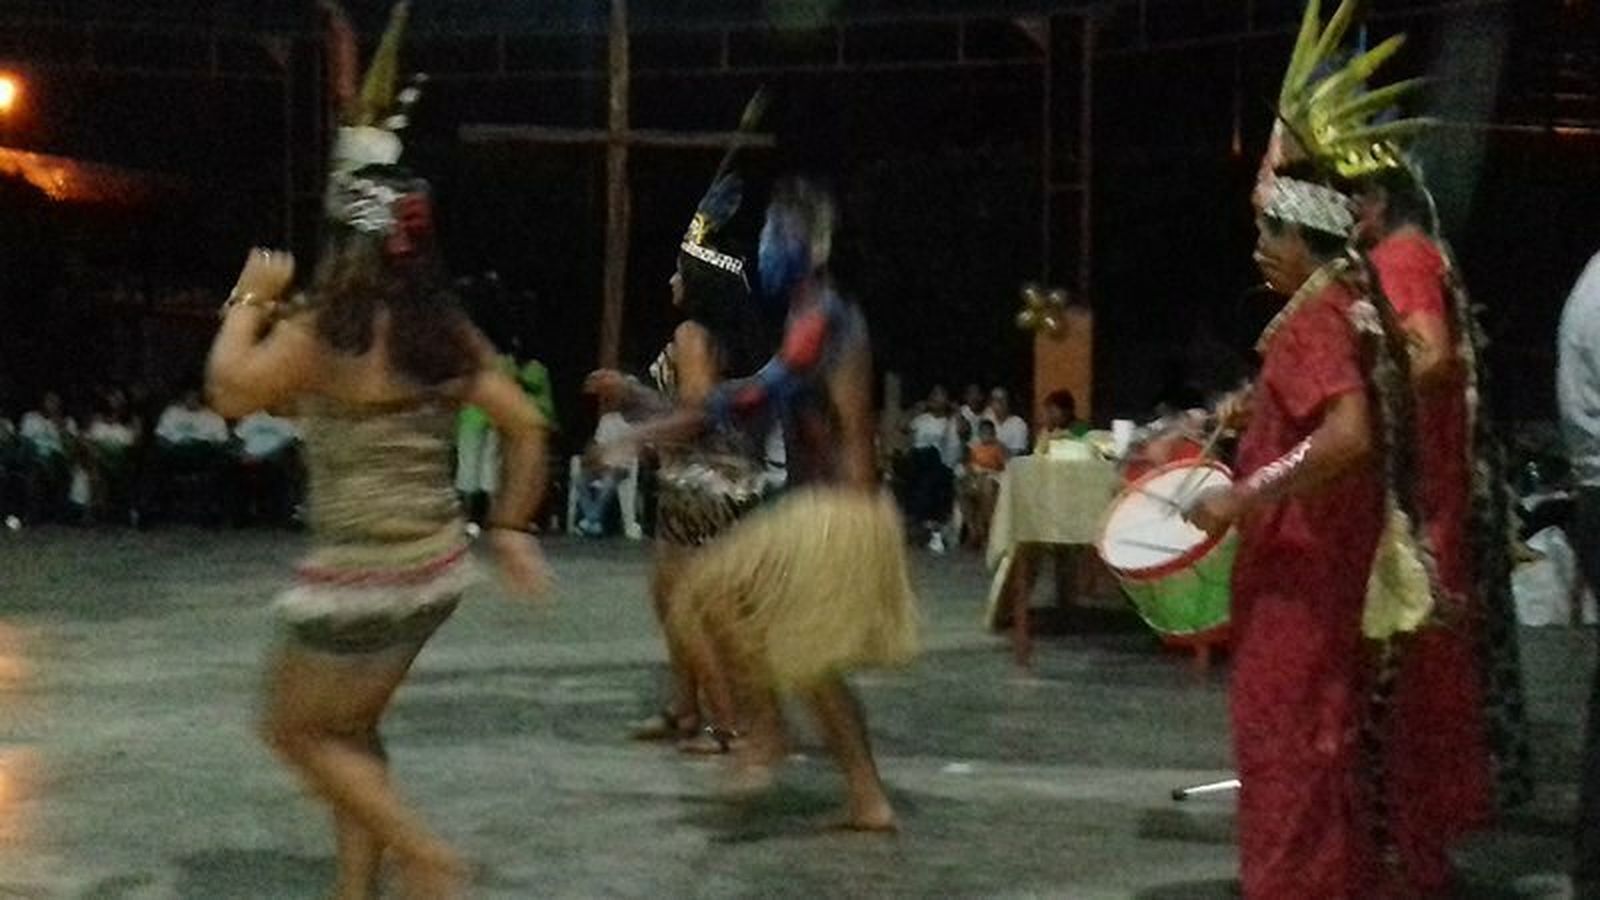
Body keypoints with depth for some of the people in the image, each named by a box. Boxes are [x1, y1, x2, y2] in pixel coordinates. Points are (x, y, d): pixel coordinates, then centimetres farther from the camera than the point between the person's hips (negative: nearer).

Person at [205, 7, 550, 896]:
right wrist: (511, 528, 12)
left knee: (298, 730, 12)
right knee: (351, 727, 22)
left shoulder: (324, 331, -15)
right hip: (436, 563, 7)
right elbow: (527, 426, 5)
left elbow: (230, 389, -7)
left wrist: (251, 297, 5)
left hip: (363, 573, -7)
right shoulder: (447, 329, 4)